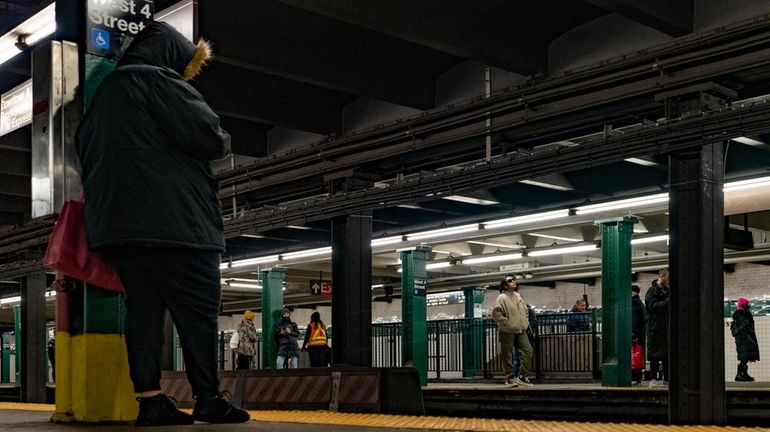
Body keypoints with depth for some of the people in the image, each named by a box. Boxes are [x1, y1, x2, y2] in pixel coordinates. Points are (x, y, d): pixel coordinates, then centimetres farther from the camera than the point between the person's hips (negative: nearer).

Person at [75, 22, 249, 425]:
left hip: (117, 222, 8)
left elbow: (84, 149, 30)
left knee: (143, 305, 5)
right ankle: (208, 399, 1)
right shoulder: (159, 80, -5)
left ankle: (150, 400, 2)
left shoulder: (103, 93, 24)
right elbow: (208, 136, -14)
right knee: (198, 308, -2)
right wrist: (223, 141, 7)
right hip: (172, 221, -8)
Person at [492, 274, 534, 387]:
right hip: (507, 332, -7)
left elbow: (525, 311, 27)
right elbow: (496, 314, -20)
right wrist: (506, 323, -18)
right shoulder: (502, 298, -11)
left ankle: (522, 376, 2)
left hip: (521, 331, 7)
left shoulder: (518, 296, 13)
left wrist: (525, 322, 16)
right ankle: (509, 377, 12)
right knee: (507, 355, 0)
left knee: (528, 351, -4)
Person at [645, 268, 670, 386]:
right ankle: (654, 378, -3)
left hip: (667, 327, 8)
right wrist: (668, 301, -20)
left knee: (667, 352, 8)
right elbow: (653, 306, -17)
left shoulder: (668, 290, 18)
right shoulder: (652, 291, -5)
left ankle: (667, 378, 14)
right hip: (655, 327, -8)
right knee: (655, 354, -6)